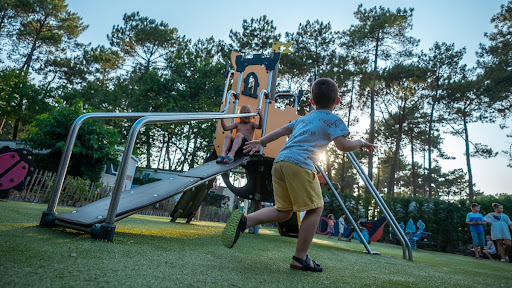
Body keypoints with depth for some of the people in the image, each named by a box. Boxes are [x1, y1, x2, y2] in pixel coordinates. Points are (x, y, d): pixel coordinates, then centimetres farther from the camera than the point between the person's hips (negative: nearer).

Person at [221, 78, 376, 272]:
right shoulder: (334, 120, 10)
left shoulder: (303, 119, 29)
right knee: (315, 208, 6)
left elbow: (282, 130, 32)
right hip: (299, 163, -7)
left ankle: (244, 221, -1)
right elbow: (342, 145, -2)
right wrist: (361, 143, 16)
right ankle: (300, 258, 8)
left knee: (283, 211, 15)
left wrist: (261, 142, 40)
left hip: (279, 161, 7)